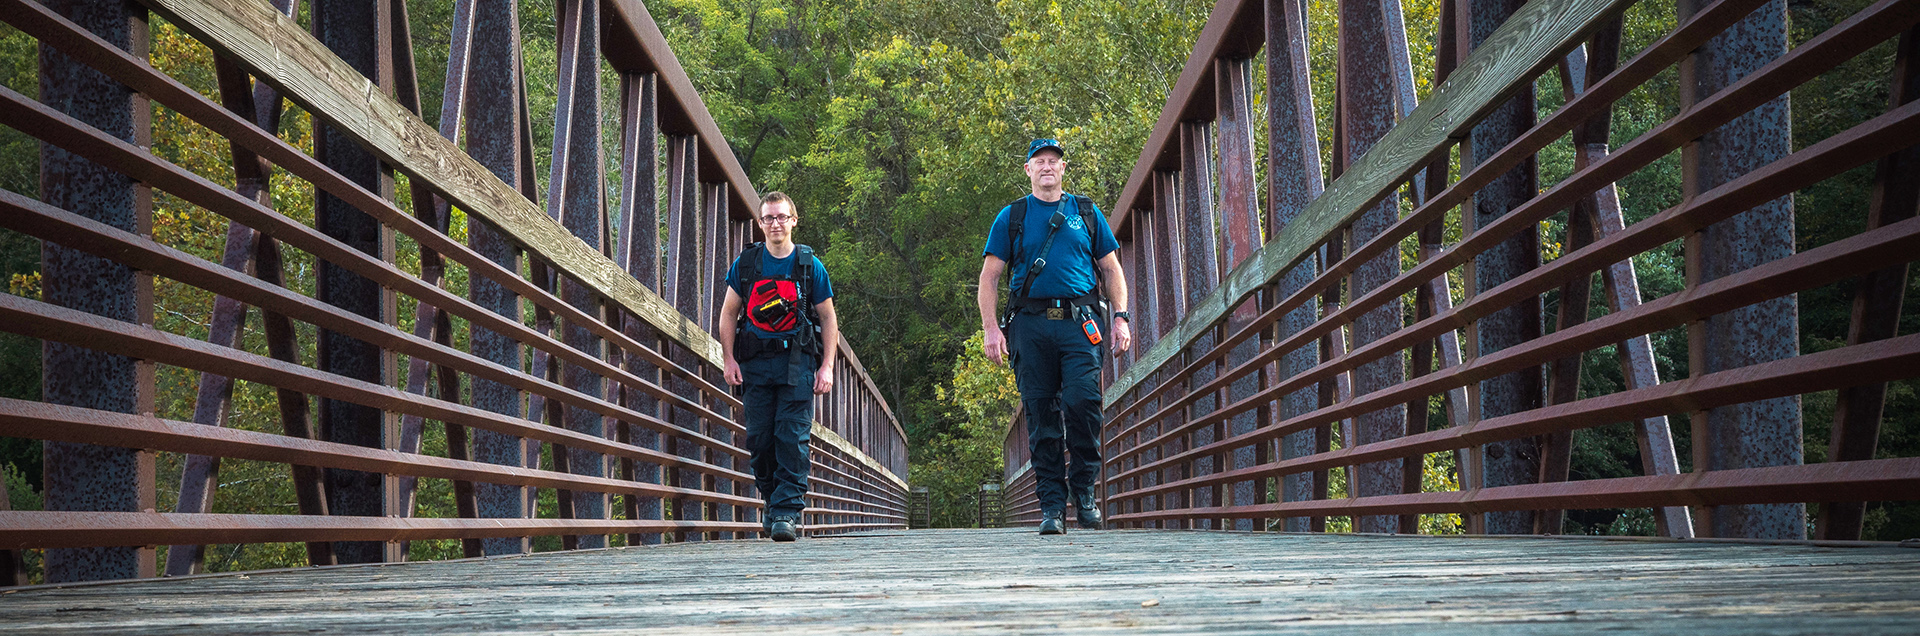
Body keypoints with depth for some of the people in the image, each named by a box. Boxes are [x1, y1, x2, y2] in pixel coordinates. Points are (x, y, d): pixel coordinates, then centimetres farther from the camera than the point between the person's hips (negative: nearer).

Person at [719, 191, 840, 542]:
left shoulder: (810, 265, 5)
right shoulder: (745, 263, 8)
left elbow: (828, 320, 9)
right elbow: (729, 314, 13)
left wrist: (827, 367, 0)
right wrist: (729, 360, 2)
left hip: (797, 362, -2)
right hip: (755, 363, 2)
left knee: (792, 438, -10)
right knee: (759, 440, 0)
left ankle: (787, 512, -10)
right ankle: (774, 502, 18)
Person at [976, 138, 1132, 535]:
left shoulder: (1087, 213, 17)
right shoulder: (1011, 217, 14)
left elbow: (1111, 270, 19)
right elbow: (989, 277, 10)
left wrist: (1121, 317, 6)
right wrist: (991, 327, -2)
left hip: (1080, 323, 0)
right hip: (1030, 324, 0)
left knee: (1082, 402, -16)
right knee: (1041, 414, -2)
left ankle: (1084, 490, 0)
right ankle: (1052, 506, 2)